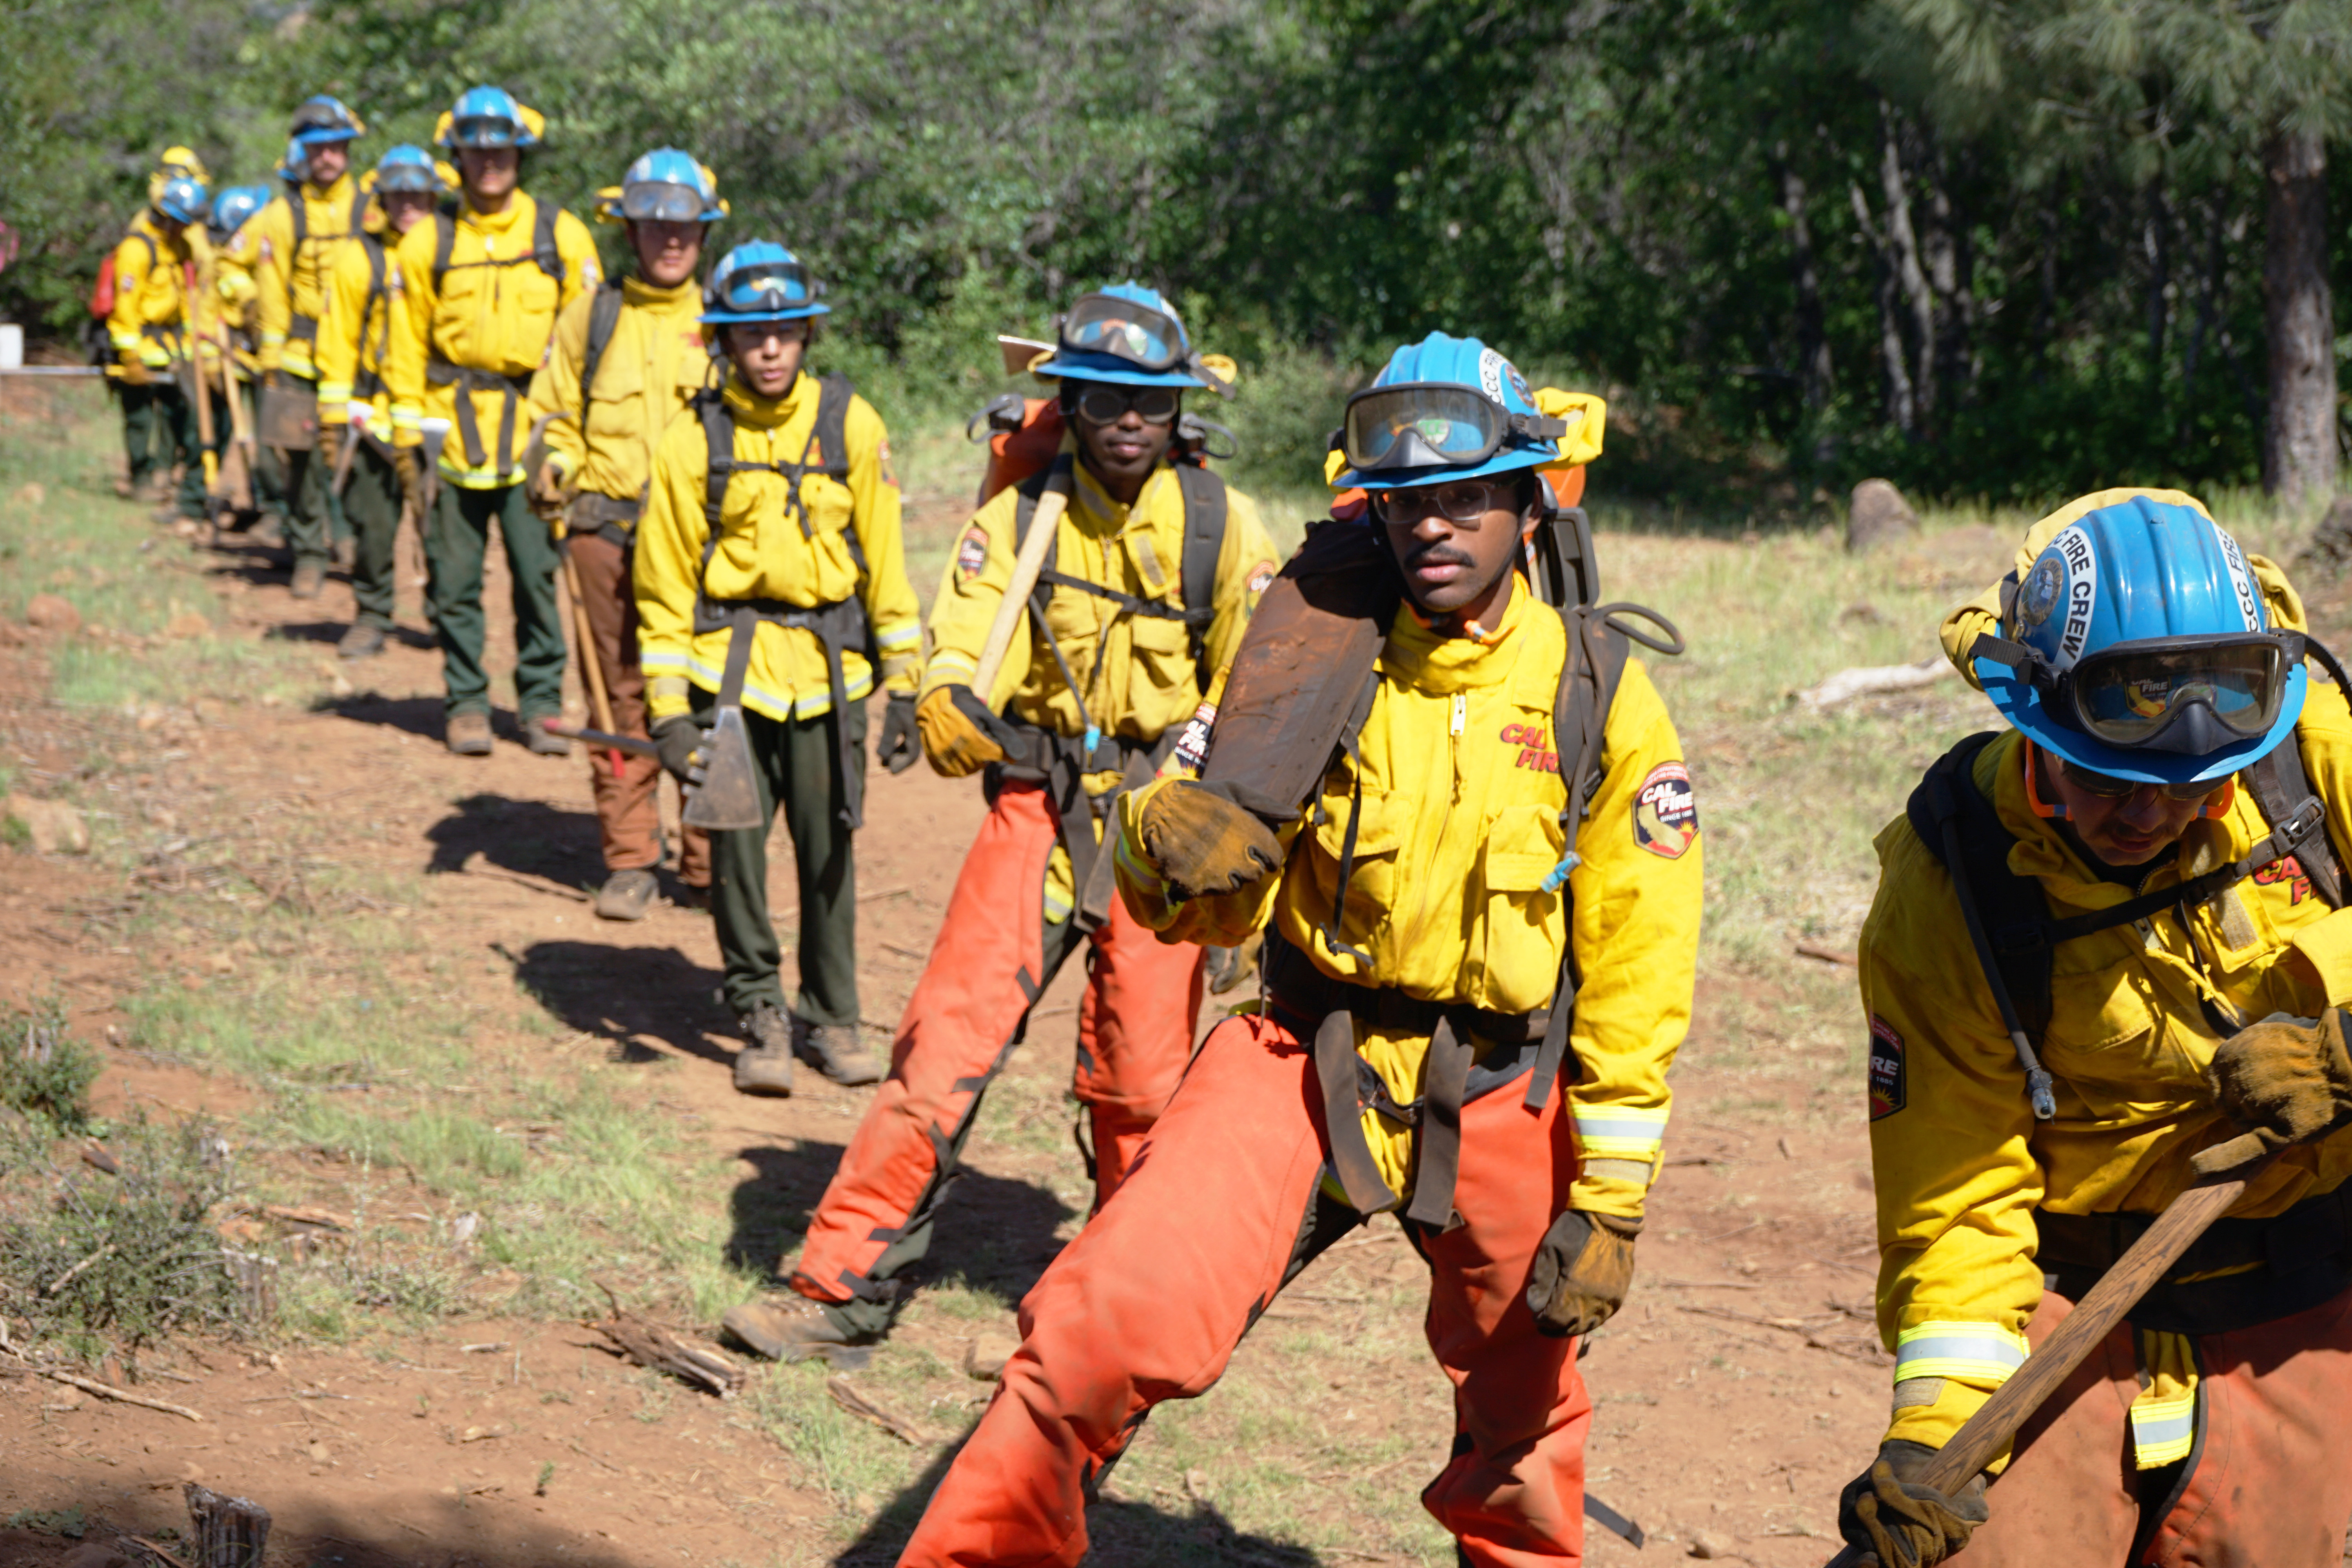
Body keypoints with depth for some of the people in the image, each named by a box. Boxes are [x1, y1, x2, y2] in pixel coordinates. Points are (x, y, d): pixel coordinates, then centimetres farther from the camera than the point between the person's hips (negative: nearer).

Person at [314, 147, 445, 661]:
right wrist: (333, 418, 0)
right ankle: (370, 619, 13)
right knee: (373, 524, -1)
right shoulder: (360, 257, 4)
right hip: (374, 413, -1)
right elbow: (337, 343, 5)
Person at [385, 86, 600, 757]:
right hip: (455, 437, 1)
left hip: (538, 437, -1)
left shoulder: (563, 236, 5)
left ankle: (542, 705, 10)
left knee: (540, 577, -2)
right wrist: (412, 440, 4)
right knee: (455, 581, 4)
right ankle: (466, 704, 16)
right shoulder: (428, 242, 7)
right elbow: (407, 349, 10)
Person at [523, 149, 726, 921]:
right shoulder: (593, 316, 9)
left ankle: (710, 864, 6)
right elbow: (556, 412, 15)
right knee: (622, 695, 2)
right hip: (609, 530, 0)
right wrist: (555, 466, -5)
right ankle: (630, 861, 12)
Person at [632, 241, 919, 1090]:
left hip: (829, 667, 1)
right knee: (737, 840, -5)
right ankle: (761, 1017, 10)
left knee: (829, 846, 4)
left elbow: (884, 557, 8)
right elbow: (665, 583, 3)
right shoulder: (693, 440, -1)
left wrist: (903, 678, 6)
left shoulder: (850, 425, 2)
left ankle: (830, 1017, 19)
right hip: (729, 663, -1)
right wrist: (669, 710, -3)